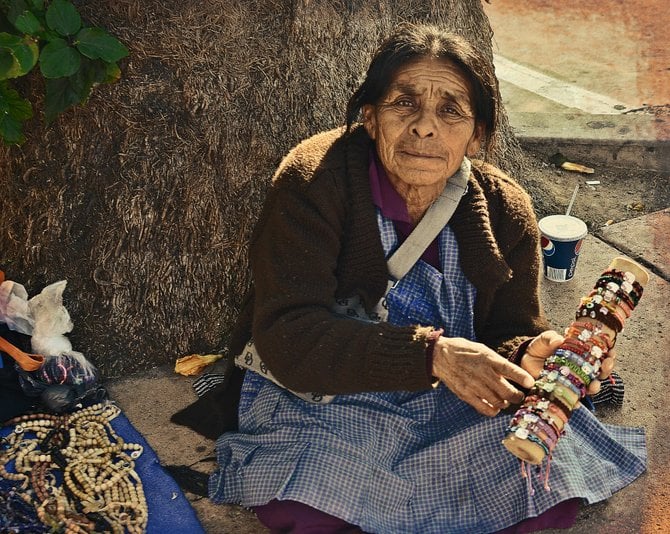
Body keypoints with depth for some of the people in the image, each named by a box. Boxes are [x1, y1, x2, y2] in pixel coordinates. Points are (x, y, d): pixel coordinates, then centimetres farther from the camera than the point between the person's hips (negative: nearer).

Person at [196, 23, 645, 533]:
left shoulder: (507, 210, -6)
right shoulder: (313, 181, -19)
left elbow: (509, 333, -1)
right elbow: (285, 336, -26)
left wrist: (528, 359, -27)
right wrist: (432, 354, -36)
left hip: (455, 405, 4)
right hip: (323, 392, -3)